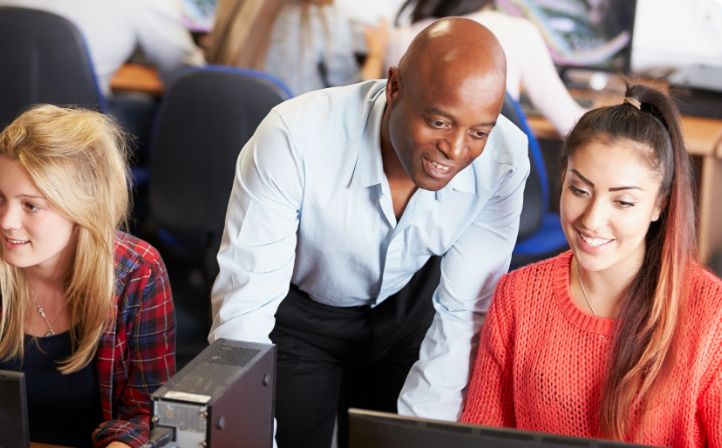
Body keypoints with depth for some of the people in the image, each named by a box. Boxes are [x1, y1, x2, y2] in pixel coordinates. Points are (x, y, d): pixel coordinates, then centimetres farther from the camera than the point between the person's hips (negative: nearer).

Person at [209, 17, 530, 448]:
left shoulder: (504, 160, -28)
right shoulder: (293, 139, -35)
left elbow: (465, 316, -21)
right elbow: (245, 306, -32)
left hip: (407, 307, 2)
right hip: (298, 310, -2)